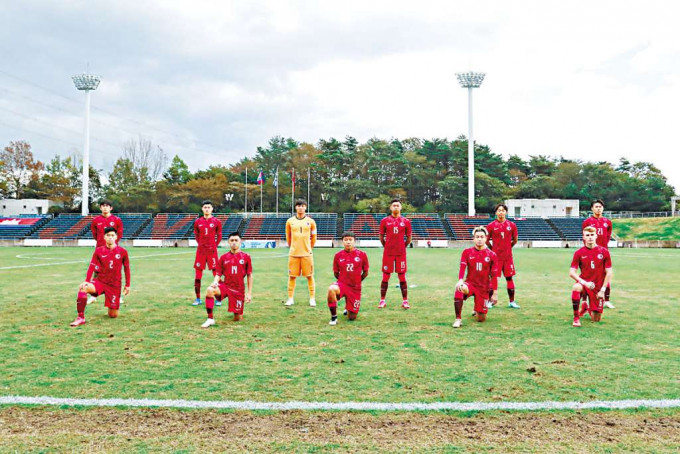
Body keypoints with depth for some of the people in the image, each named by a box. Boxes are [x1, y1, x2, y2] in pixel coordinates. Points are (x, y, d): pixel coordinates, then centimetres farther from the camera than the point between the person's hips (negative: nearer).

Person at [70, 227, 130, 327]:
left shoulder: (122, 252, -4)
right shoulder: (99, 251, -2)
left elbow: (127, 268, 4)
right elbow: (92, 266, -5)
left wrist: (127, 285, 7)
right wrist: (87, 281, -18)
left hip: (115, 285, 0)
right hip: (100, 281, 0)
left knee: (113, 315, 0)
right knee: (83, 288, -33)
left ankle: (113, 308, 40)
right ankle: (81, 318, -27)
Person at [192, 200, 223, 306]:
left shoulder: (216, 222, 1)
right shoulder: (197, 222, 7)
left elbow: (219, 236, 7)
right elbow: (196, 236, 17)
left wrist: (214, 245, 1)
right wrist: (201, 245, 8)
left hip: (212, 251, -2)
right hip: (200, 251, 2)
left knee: (216, 273, -4)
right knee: (197, 275, 2)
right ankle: (198, 299, 12)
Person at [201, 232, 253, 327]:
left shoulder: (246, 257, 0)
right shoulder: (224, 257, 4)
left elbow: (249, 275, 4)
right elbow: (218, 274, 7)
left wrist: (249, 293, 2)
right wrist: (215, 282, -16)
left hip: (238, 290, -1)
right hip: (225, 285, 1)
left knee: (237, 319, 1)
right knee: (210, 290, -33)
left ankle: (238, 313, 40)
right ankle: (210, 319, -23)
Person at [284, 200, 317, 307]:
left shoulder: (310, 221, 2)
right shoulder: (290, 221, 4)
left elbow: (314, 237, 10)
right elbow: (288, 237, 14)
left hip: (306, 254, -1)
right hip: (293, 254, 1)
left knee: (309, 276, 1)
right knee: (292, 276, 4)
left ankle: (312, 298, 8)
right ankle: (290, 298, 13)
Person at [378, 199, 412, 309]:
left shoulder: (406, 221, 4)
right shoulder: (385, 220, 3)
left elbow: (408, 238, 12)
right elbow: (381, 237, 10)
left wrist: (403, 247, 8)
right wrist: (387, 247, 8)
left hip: (401, 253, 0)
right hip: (388, 253, 0)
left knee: (402, 277, 2)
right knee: (385, 277, 3)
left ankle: (405, 301, 9)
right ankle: (382, 300, 11)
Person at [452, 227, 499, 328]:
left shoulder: (492, 255, -2)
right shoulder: (467, 252, -1)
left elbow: (494, 275, 0)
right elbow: (462, 268, -11)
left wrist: (495, 293, -1)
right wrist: (460, 280, -31)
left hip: (484, 288, 1)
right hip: (470, 283, -1)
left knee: (481, 319, 2)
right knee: (459, 289, -38)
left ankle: (477, 310, 43)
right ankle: (458, 319, -26)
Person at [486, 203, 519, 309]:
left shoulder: (512, 225, 4)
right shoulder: (491, 226, -2)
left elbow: (515, 240, 14)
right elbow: (486, 240, 7)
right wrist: (493, 249, 9)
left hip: (508, 256, 2)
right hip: (495, 256, -2)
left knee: (509, 277, 6)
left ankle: (512, 302, 14)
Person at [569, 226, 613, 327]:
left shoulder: (604, 252, -4)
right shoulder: (579, 253, -4)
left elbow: (609, 272, -1)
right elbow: (571, 272, -7)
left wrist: (602, 290, -7)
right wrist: (584, 283, -21)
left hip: (598, 288, 1)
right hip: (584, 283, -1)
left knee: (596, 319, 2)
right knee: (576, 288, -39)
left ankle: (588, 308, 40)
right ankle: (576, 318, -23)